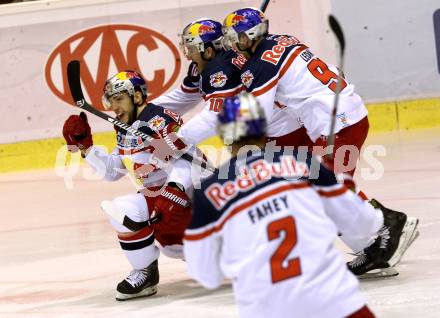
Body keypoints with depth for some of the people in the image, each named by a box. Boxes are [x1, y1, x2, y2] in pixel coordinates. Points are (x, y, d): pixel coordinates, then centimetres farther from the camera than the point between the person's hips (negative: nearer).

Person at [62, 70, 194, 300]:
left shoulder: (159, 121, -20)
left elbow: (186, 159, -28)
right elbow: (112, 171, 16)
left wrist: (175, 190, -41)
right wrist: (85, 146, 7)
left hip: (187, 194, -11)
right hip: (158, 193, 11)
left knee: (126, 209, -27)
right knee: (169, 244, 27)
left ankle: (146, 272, -11)